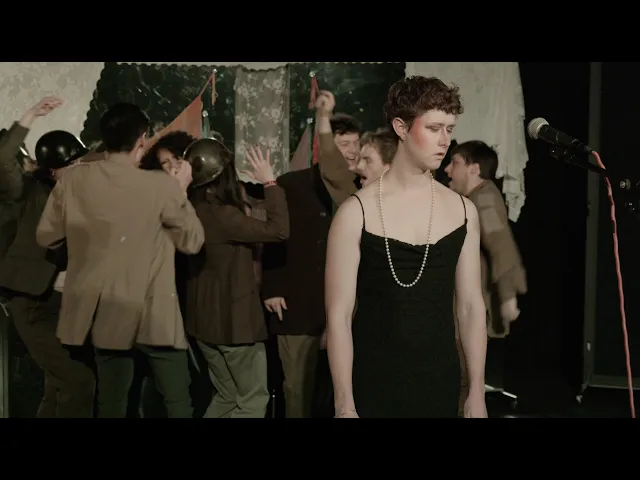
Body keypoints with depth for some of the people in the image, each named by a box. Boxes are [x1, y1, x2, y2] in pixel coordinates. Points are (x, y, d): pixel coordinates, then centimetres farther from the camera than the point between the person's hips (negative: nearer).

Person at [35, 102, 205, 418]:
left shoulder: (74, 180, -4)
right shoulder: (162, 186, -14)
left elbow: (46, 237, 6)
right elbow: (193, 241, -1)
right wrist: (180, 190, 7)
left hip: (102, 311, 4)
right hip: (152, 313, -4)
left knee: (111, 401, 15)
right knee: (178, 401, 7)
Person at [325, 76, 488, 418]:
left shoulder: (462, 211, 2)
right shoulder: (357, 213, -9)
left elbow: (471, 306, 5)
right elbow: (339, 315, -9)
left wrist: (477, 393, 4)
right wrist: (344, 405, -11)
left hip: (441, 386, 3)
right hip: (373, 388, -3)